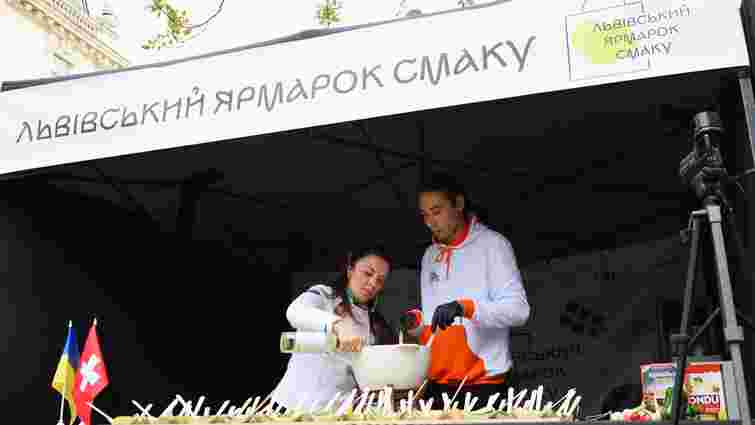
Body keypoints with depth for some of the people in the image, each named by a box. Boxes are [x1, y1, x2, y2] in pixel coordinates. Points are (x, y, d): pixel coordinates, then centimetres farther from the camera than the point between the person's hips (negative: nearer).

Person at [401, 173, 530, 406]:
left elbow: (518, 310, -13)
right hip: (436, 384, 5)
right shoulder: (429, 255, 13)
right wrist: (416, 324, -3)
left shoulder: (492, 244, -4)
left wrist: (465, 306, -27)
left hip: (483, 383, -5)